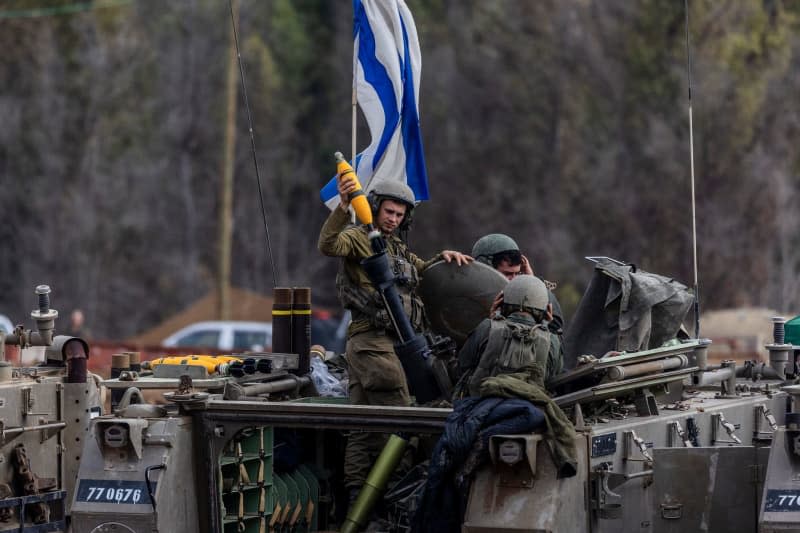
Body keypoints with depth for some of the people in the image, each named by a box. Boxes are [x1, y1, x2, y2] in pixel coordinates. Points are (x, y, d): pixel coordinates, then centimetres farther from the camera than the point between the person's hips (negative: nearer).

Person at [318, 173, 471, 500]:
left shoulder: (395, 248, 24)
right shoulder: (357, 238, -4)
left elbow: (421, 271, 31)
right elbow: (328, 245, -24)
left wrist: (444, 256, 10)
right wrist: (343, 206, -40)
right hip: (372, 341, -9)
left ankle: (355, 492, 8)